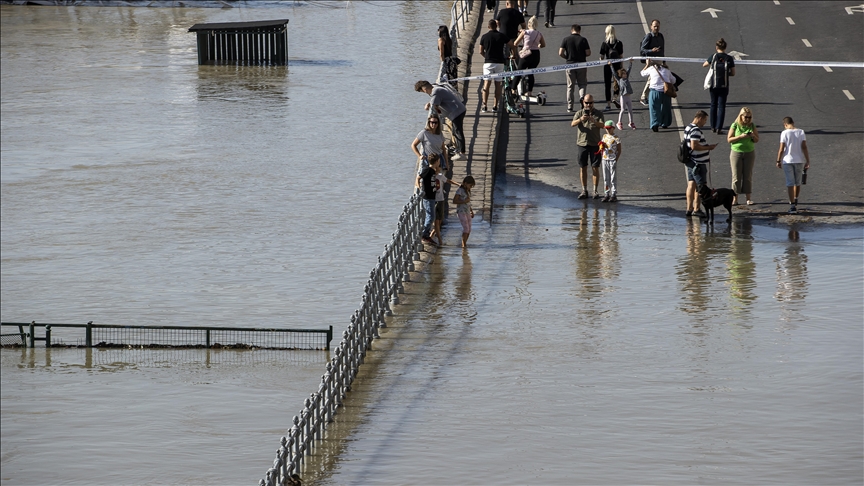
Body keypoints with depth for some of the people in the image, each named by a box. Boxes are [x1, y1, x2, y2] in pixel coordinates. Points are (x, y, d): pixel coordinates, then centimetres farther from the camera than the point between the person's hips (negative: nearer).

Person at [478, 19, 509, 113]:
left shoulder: (484, 37, 1)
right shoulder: (502, 36, 1)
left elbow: (481, 51, 6)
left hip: (488, 63, 0)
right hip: (499, 62, 1)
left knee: (486, 83, 0)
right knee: (498, 84, 6)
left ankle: (484, 106, -7)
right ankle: (495, 106, 3)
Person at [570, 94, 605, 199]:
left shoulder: (599, 113, 5)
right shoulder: (579, 113, 5)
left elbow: (602, 125, -10)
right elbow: (572, 124, -11)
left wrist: (594, 121, -30)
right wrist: (580, 120, -31)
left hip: (595, 144, -1)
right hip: (582, 143, 1)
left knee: (595, 168, -1)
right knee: (583, 168, 4)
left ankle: (595, 191, 4)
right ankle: (584, 191, 11)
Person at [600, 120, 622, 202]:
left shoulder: (616, 138, -8)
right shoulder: (604, 136, 10)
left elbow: (619, 151, -7)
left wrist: (616, 160, -13)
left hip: (613, 160, -6)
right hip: (605, 159, 6)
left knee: (613, 178, -1)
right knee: (606, 178, 8)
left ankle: (614, 195, 3)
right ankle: (606, 194, 13)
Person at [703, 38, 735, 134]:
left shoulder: (713, 57, -4)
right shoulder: (729, 58, -4)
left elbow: (704, 65, 14)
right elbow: (733, 73, 2)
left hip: (713, 85, 1)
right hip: (724, 86, -1)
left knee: (713, 105, 16)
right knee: (721, 106, 2)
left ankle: (713, 127, 20)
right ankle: (719, 128, -6)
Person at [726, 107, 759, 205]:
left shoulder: (752, 126, 1)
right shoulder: (735, 125, -5)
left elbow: (757, 140, 6)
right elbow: (729, 139, -7)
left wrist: (753, 136, -16)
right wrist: (740, 136, -19)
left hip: (749, 153, 2)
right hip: (736, 152, -2)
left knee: (748, 176, 3)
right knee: (736, 176, -2)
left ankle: (749, 198, 7)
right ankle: (735, 199, 1)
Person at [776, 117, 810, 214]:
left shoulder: (784, 133, -8)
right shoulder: (801, 132, -1)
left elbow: (781, 149, -10)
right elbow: (804, 147, -5)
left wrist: (778, 161, 1)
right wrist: (807, 161, -2)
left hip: (787, 161, -3)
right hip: (799, 161, 3)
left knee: (790, 183, -1)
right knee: (797, 182, 19)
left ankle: (792, 206, -7)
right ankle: (795, 201, 35)